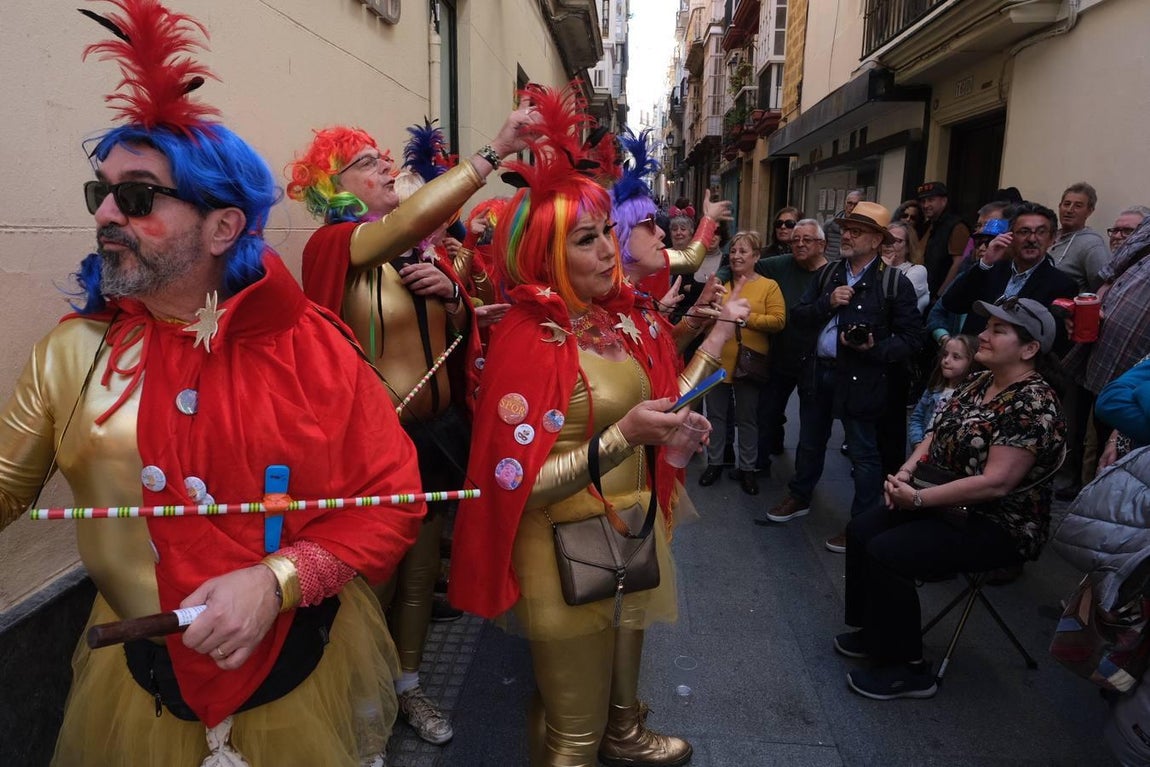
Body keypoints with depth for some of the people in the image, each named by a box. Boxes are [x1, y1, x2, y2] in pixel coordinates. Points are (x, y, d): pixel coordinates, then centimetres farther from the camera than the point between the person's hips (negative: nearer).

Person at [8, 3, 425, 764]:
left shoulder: (309, 346, -13)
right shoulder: (73, 351, -4)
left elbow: (393, 500, -12)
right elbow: (7, 489, 5)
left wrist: (276, 580, -22)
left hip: (306, 670, -1)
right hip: (142, 680, 2)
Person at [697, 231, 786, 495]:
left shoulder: (769, 286, -2)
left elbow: (778, 321, -11)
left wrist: (747, 317, -19)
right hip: (716, 361, 3)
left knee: (747, 419, 9)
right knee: (716, 415, 13)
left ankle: (746, 468, 23)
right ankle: (714, 462, 27)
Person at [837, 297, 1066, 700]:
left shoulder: (1034, 404, -23)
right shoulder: (978, 383, 5)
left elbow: (995, 483, -29)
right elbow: (938, 434, 9)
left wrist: (918, 499, -25)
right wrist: (906, 471, -10)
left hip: (997, 526, -9)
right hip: (948, 502, 9)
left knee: (886, 554, -21)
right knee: (861, 530, 0)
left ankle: (908, 670, -3)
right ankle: (873, 631, 17)